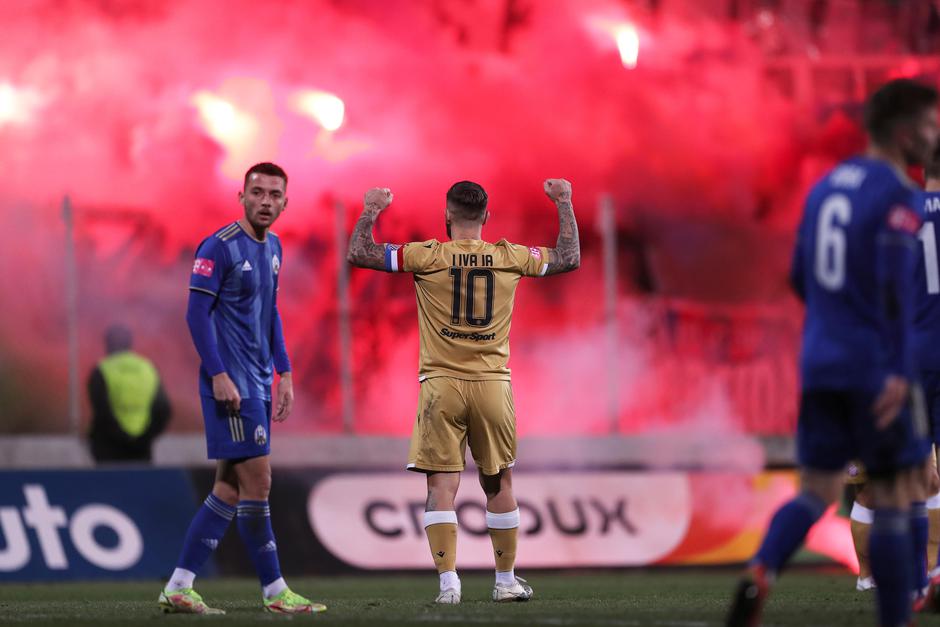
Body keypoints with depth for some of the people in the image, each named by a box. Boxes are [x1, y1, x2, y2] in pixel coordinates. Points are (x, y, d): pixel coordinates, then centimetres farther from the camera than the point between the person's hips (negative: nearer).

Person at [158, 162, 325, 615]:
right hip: (231, 385, -9)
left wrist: (283, 373, 18)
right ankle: (274, 592, 0)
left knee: (230, 488, 7)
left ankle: (178, 588, 9)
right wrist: (218, 374, -19)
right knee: (257, 481, -7)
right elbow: (197, 312, -13)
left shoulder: (272, 248, 14)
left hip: (258, 385, 9)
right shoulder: (219, 247, -10)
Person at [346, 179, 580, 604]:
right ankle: (506, 581, 20)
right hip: (493, 384, 2)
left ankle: (448, 581, -12)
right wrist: (564, 205, 27)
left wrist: (371, 211, 14)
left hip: (441, 384, -2)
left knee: (441, 486, -2)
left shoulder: (428, 257, -4)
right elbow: (569, 259, 16)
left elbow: (358, 254, -1)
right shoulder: (510, 258, 2)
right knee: (498, 484, 13)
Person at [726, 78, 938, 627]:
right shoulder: (896, 195, -10)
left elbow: (801, 279, 19)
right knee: (892, 500, 2)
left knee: (817, 491, 6)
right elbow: (896, 282, -19)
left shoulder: (826, 186, 14)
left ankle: (760, 574, -19)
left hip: (821, 363, 7)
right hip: (875, 370, -7)